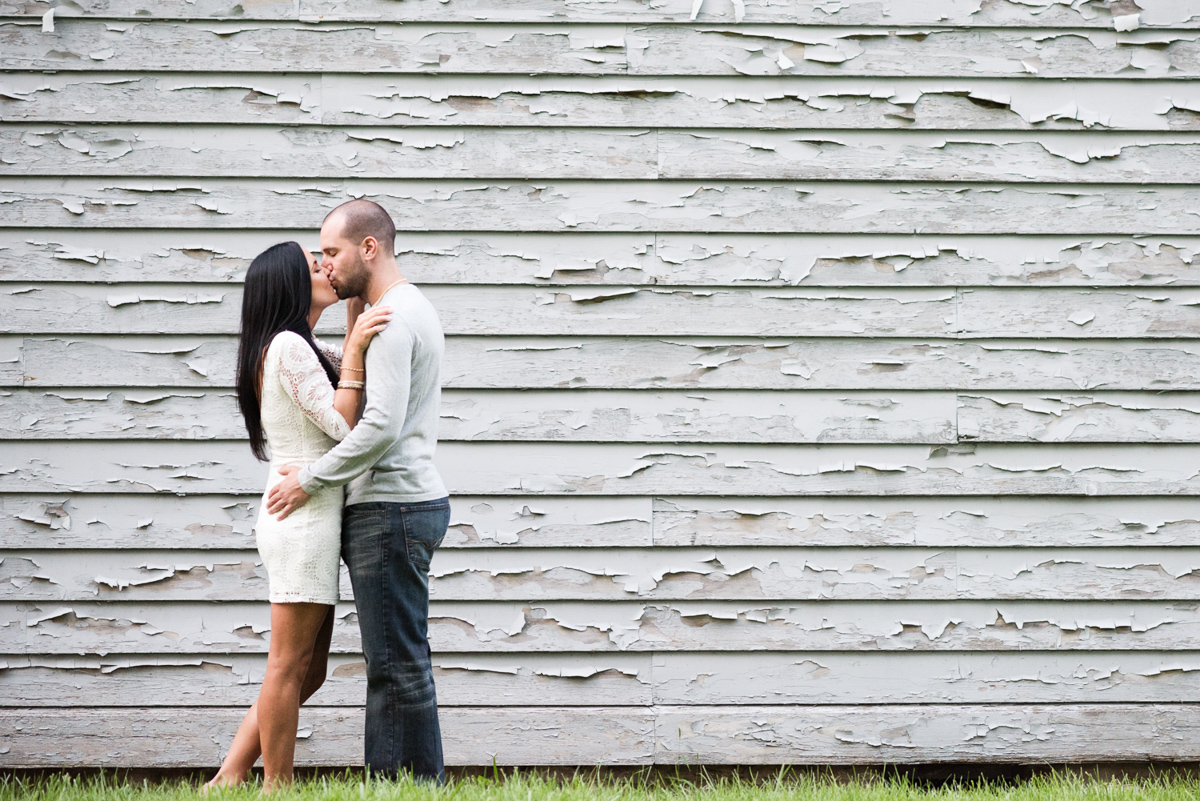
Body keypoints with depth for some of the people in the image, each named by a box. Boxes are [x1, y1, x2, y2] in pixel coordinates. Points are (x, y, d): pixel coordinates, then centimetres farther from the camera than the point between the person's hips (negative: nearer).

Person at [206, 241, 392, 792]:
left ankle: (230, 777, 13)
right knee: (290, 667, -5)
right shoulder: (287, 345, -11)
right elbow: (342, 426, -14)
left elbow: (347, 367, 32)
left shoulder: (299, 347, 19)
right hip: (304, 514, -10)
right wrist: (355, 348, -15)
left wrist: (356, 308, 20)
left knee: (308, 671, 11)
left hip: (301, 515, 10)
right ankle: (277, 787, 0)